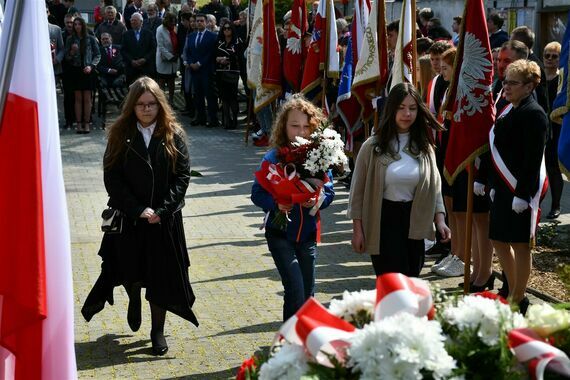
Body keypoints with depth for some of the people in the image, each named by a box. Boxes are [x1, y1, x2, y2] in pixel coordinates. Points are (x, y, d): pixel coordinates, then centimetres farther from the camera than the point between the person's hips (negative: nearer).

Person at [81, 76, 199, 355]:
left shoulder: (173, 136, -1)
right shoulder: (120, 135, -2)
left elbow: (182, 176, -5)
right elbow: (112, 177, -7)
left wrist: (161, 211, -14)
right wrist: (138, 210, -15)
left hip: (165, 218, 0)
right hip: (128, 217, 0)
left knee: (162, 274, 4)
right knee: (130, 271, 7)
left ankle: (157, 330, 21)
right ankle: (134, 299, 44)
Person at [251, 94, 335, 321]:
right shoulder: (274, 158, -10)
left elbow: (329, 191, 2)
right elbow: (257, 193, -7)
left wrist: (317, 200, -19)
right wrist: (275, 204, -25)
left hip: (308, 233, 3)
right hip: (280, 233, -3)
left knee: (307, 294, 12)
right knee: (295, 290, -12)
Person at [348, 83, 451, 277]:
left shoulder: (424, 146, 6)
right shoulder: (373, 146, -5)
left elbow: (435, 186, 10)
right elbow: (358, 190, -2)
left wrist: (439, 219, -3)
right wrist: (358, 230, -4)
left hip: (414, 223, 4)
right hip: (383, 222, -4)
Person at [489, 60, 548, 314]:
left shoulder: (534, 114, -14)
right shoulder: (508, 112, 13)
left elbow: (533, 158, -19)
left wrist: (522, 194, -21)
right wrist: (495, 185, 14)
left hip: (520, 191, -9)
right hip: (503, 189, 9)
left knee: (520, 244, 1)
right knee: (499, 241, 15)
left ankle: (518, 301, 12)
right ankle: (513, 292, 29)